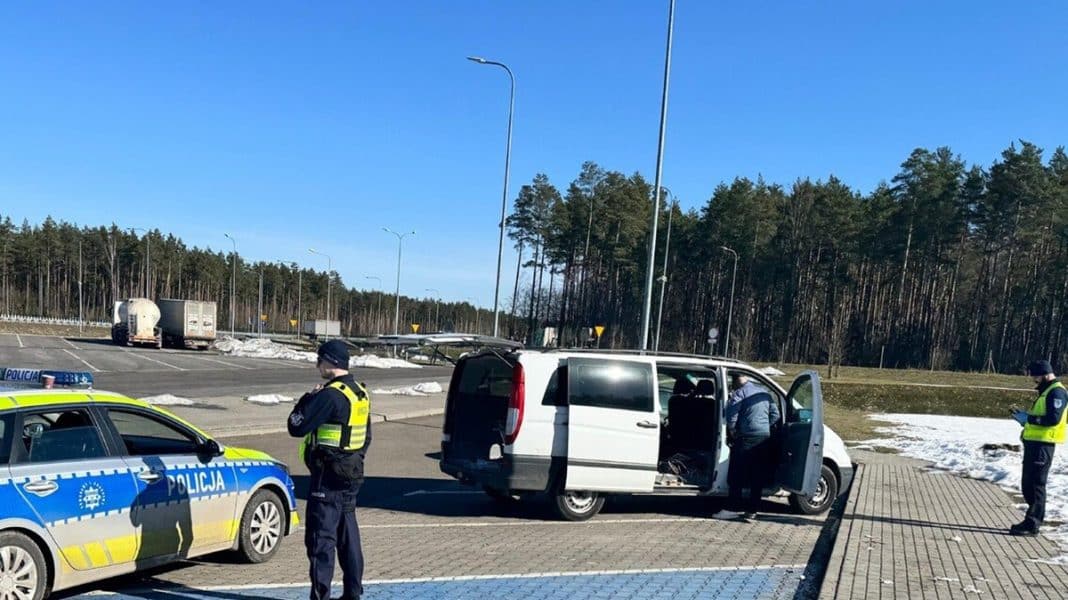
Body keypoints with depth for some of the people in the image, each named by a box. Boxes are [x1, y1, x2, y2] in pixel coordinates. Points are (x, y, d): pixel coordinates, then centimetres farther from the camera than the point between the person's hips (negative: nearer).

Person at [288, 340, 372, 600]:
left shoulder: (330, 395, -19)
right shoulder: (360, 394, 10)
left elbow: (297, 427, -17)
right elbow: (366, 437, 19)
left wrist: (307, 399, -3)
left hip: (328, 476, -9)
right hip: (352, 475, 9)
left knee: (321, 536, -4)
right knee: (348, 534, 16)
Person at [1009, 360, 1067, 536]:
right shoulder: (1046, 391, 21)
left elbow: (1053, 418, -22)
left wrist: (1029, 418, -15)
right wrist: (1026, 417, 10)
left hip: (1043, 444, -10)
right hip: (1034, 442, 10)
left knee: (1036, 484, -7)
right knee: (1027, 484, 13)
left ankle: (1031, 524, -5)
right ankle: (1035, 519, 22)